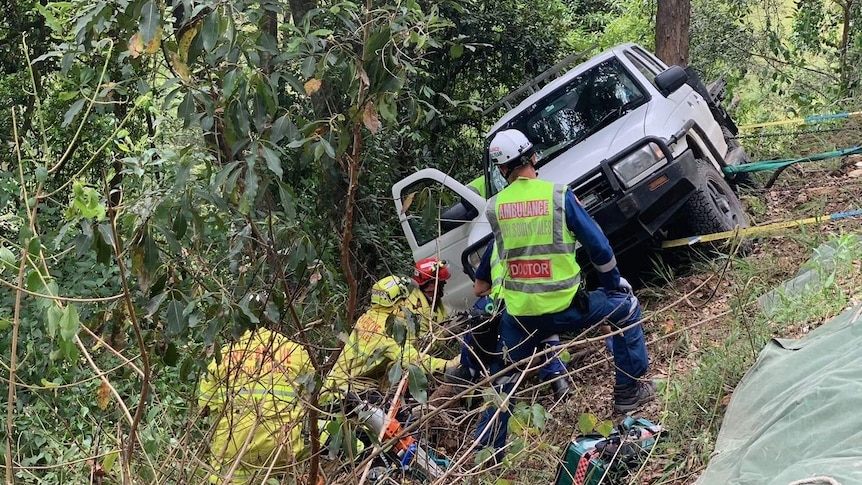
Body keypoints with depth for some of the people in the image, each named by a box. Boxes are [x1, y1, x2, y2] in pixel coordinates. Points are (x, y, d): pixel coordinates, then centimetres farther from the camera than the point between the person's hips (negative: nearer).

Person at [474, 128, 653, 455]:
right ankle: (629, 390, 22)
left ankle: (486, 449, 25)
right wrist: (614, 284, 11)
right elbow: (598, 245, -4)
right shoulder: (559, 195, -8)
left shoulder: (494, 207, 0)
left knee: (503, 379, 21)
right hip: (563, 308, -3)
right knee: (625, 307, 19)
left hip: (518, 314, 3)